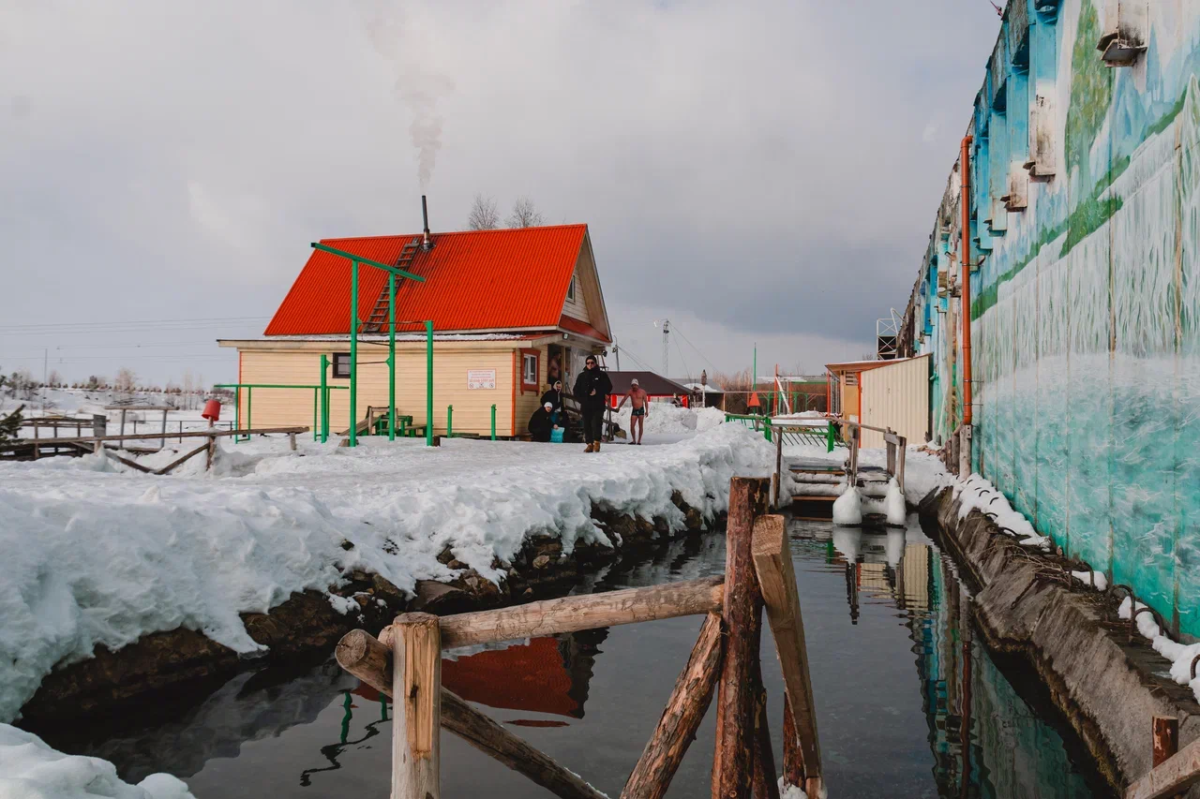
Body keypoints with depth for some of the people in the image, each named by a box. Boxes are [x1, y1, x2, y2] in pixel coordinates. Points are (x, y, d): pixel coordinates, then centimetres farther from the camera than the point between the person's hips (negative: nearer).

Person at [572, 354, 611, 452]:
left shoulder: (602, 375, 6)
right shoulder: (582, 376, 13)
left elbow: (608, 387, 1)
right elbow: (576, 390, 15)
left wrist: (597, 392, -11)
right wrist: (581, 399, 0)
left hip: (598, 405, -3)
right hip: (586, 405, 3)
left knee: (596, 423, -16)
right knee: (587, 425, 0)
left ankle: (596, 442, -5)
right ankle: (590, 444, 5)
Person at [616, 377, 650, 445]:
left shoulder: (642, 391, -2)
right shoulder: (630, 391, 2)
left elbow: (646, 401, 0)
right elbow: (624, 399, 1)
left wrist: (647, 411, -8)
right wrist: (619, 407, -5)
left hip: (641, 410, -2)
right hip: (634, 410, 2)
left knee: (640, 426, 0)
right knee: (632, 426, -9)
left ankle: (639, 441, 7)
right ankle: (634, 440, 2)